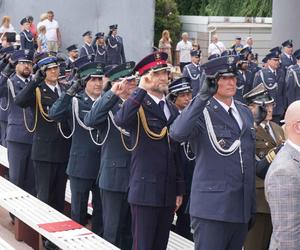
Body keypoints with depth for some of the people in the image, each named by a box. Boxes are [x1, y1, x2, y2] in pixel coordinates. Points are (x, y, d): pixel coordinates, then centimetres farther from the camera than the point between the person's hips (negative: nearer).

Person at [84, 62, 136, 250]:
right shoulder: (108, 106, -5)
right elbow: (90, 120, -27)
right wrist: (112, 93, -29)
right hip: (115, 176, -4)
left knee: (131, 231, 13)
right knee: (113, 230, 2)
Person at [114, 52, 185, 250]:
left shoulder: (173, 109, 14)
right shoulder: (138, 106, -6)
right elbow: (121, 120, -31)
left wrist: (180, 189, 14)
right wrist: (142, 89, -24)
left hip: (169, 192, 6)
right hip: (145, 190, -6)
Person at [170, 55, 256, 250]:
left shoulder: (245, 112, 14)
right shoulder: (202, 112, -7)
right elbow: (177, 133, -30)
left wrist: (252, 207, 19)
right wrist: (203, 96, -30)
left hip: (241, 210, 6)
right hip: (212, 210, -6)